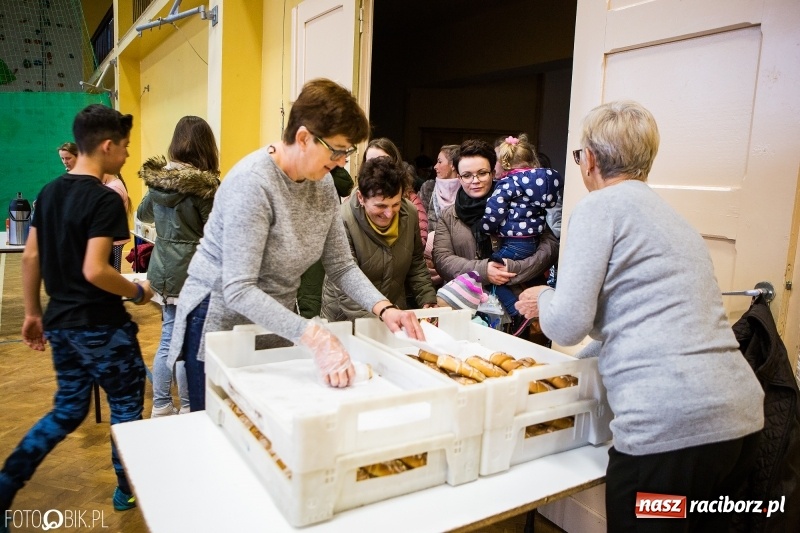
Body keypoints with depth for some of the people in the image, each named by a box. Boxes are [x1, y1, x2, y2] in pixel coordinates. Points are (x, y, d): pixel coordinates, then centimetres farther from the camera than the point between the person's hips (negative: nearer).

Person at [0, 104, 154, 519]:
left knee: (67, 410, 21)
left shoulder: (49, 192, 6)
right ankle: (127, 490, 27)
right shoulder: (105, 200, -19)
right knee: (126, 406, 12)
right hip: (100, 326, -8)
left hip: (60, 323, 8)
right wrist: (137, 292, -10)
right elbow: (94, 271, -26)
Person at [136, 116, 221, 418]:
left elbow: (143, 214, 22)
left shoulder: (157, 179, 4)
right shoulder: (203, 184, -16)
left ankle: (161, 407, 28)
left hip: (163, 269, 7)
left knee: (168, 340, 17)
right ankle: (189, 410, 18)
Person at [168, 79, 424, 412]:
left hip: (276, 325, 7)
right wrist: (312, 336, -40)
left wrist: (383, 308, -18)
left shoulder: (323, 183, -4)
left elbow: (341, 265, -2)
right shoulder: (253, 182, -26)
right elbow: (238, 290, -31)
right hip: (221, 321, -6)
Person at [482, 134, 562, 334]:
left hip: (515, 243, -9)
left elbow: (493, 213, -17)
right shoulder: (543, 178, 9)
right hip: (533, 240, 9)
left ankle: (517, 314, -8)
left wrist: (487, 229, 1)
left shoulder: (509, 183, -12)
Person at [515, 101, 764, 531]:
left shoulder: (601, 206, -5)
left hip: (671, 426, -8)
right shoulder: (674, 218, 20)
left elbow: (567, 325, -10)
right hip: (742, 418, 9)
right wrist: (584, 355, 36)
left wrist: (544, 300, 11)